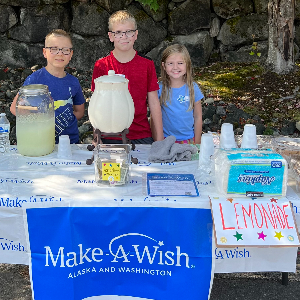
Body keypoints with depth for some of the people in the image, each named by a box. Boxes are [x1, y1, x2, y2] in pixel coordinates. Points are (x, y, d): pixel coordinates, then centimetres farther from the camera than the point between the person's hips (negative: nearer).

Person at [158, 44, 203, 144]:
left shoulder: (193, 88, -5)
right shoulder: (160, 88, -8)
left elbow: (198, 117, 1)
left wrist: (197, 144, 1)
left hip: (188, 140, 1)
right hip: (165, 139, -1)